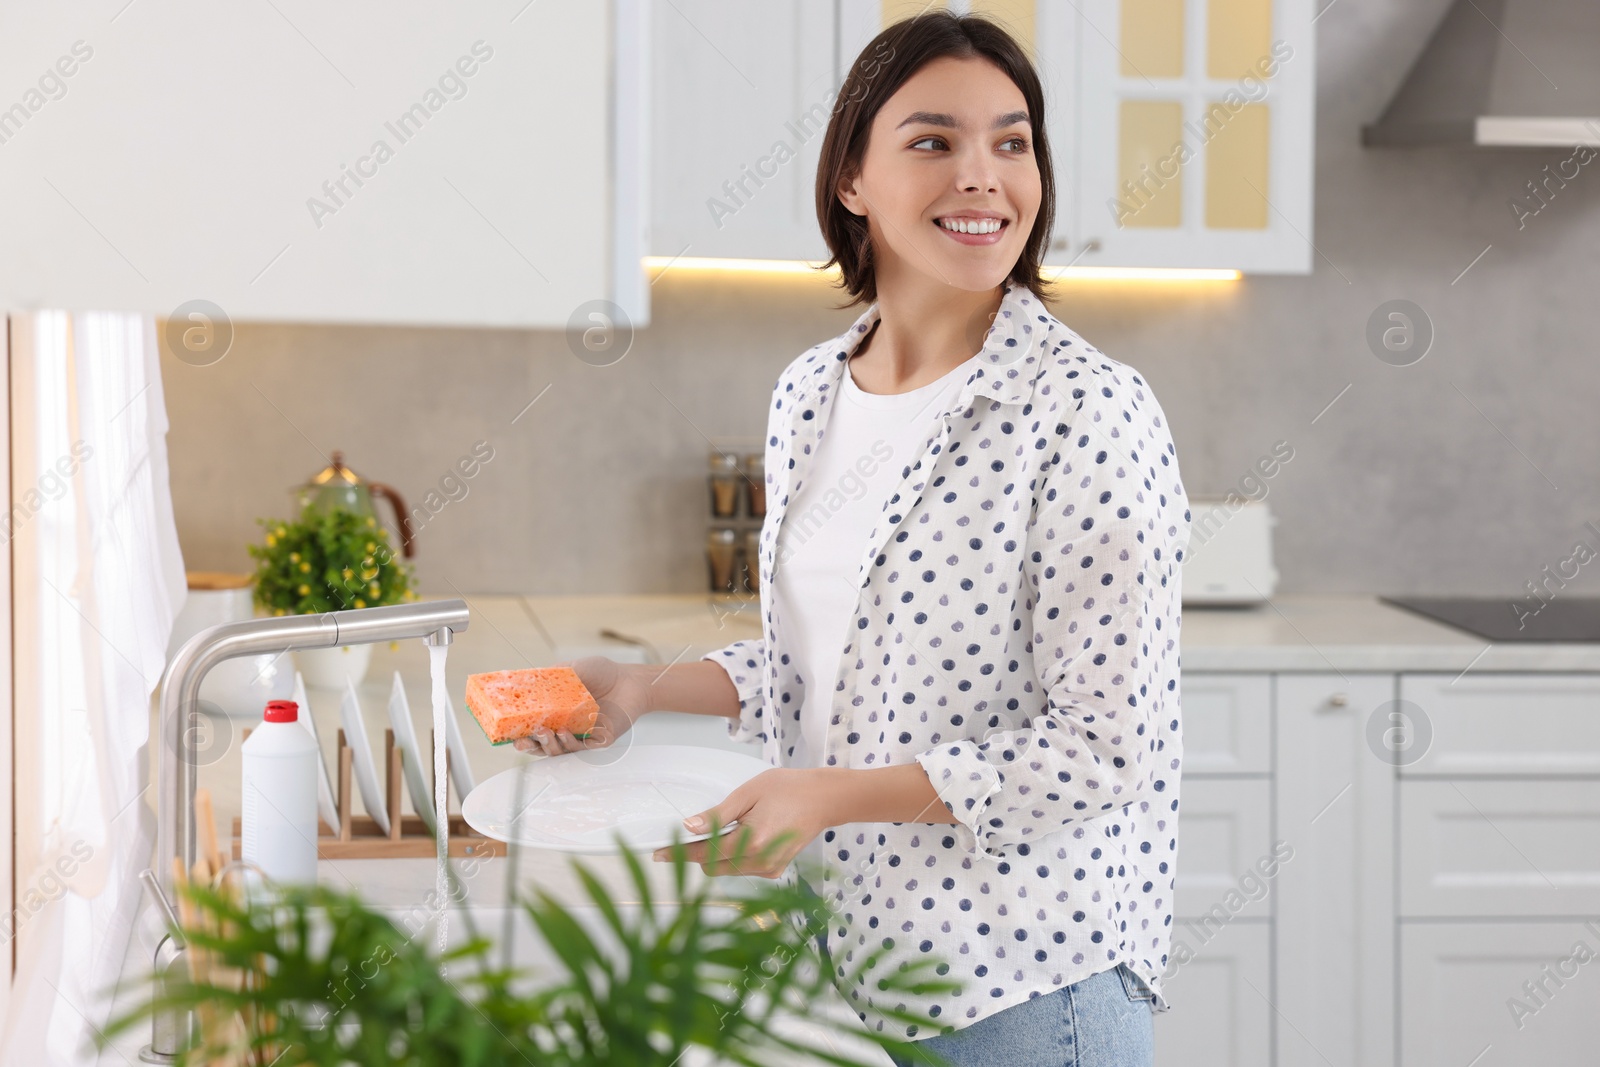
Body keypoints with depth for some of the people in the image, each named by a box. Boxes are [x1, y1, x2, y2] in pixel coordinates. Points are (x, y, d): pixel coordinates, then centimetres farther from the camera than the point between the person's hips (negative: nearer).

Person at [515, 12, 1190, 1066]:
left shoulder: (1092, 412, -16)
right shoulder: (809, 394, 5)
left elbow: (1105, 746, -18)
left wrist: (832, 795, -20)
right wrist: (647, 688, 3)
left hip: (1022, 977, -6)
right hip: (838, 946, 7)